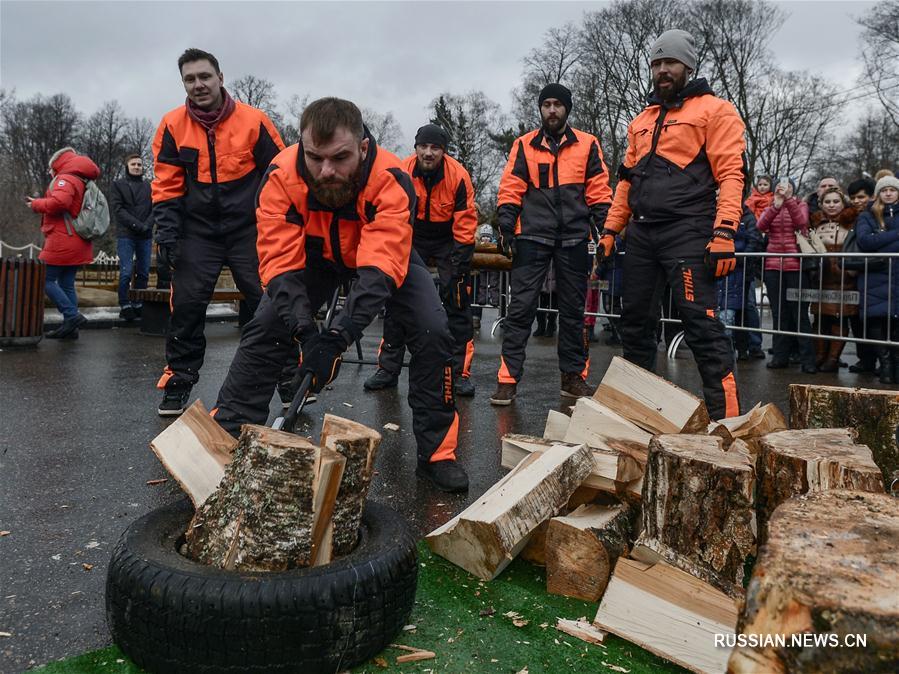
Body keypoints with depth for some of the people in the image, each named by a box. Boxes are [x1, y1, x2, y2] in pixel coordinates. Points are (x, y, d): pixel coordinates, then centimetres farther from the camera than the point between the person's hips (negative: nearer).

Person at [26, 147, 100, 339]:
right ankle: (70, 327, 7)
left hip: (63, 241, -9)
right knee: (67, 284, 8)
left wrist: (36, 204, -9)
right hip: (76, 242, 9)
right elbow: (68, 209, 17)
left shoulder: (65, 179, -8)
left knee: (45, 280, -5)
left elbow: (59, 202, -26)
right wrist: (40, 202, 8)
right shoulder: (80, 181, 21)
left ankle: (72, 315, -13)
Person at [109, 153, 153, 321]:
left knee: (143, 273, 4)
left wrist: (147, 225, -11)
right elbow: (117, 208, -3)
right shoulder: (118, 185, 7)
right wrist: (136, 224, -14)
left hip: (145, 236, 3)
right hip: (126, 235, -3)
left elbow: (154, 208, 7)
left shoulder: (148, 186, 15)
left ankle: (138, 305, 12)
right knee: (126, 272, -8)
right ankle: (125, 306, -1)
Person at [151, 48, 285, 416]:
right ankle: (178, 383, 14)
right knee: (186, 306, -1)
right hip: (197, 231, 2)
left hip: (248, 229, -1)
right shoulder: (173, 125, 1)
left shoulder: (254, 121, -5)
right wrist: (167, 234, -3)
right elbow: (166, 186, 4)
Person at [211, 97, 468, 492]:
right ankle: (227, 434, 4)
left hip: (387, 254, -1)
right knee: (264, 329, -12)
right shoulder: (282, 176, -32)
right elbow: (281, 263, -34)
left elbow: (379, 269, -47)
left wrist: (338, 337, -58)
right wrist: (306, 332, -48)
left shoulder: (390, 180, -39)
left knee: (433, 333, -19)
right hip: (316, 256, 2)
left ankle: (437, 453, -4)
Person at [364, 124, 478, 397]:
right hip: (411, 239, 2)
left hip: (448, 240, -1)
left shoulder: (458, 175, -20)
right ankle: (388, 369, 7)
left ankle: (461, 372, 1)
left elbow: (465, 223, -16)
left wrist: (459, 264, -19)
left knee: (457, 300, -9)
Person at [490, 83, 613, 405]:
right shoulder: (524, 145, 8)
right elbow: (510, 191, 4)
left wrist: (603, 230, 0)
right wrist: (506, 229, -6)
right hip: (532, 237, -1)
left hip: (574, 238, 1)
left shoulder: (588, 144, 9)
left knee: (573, 310, 8)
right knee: (521, 307, -6)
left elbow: (599, 191, 8)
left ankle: (574, 376, 19)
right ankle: (508, 379, -3)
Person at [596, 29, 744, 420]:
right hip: (641, 233, 7)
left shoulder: (714, 110, 2)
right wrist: (610, 230, 13)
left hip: (686, 232, -7)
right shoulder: (641, 121, 22)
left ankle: (725, 414, -6)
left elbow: (730, 174, -8)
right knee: (635, 321, 9)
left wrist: (724, 231, -20)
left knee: (699, 322, -12)